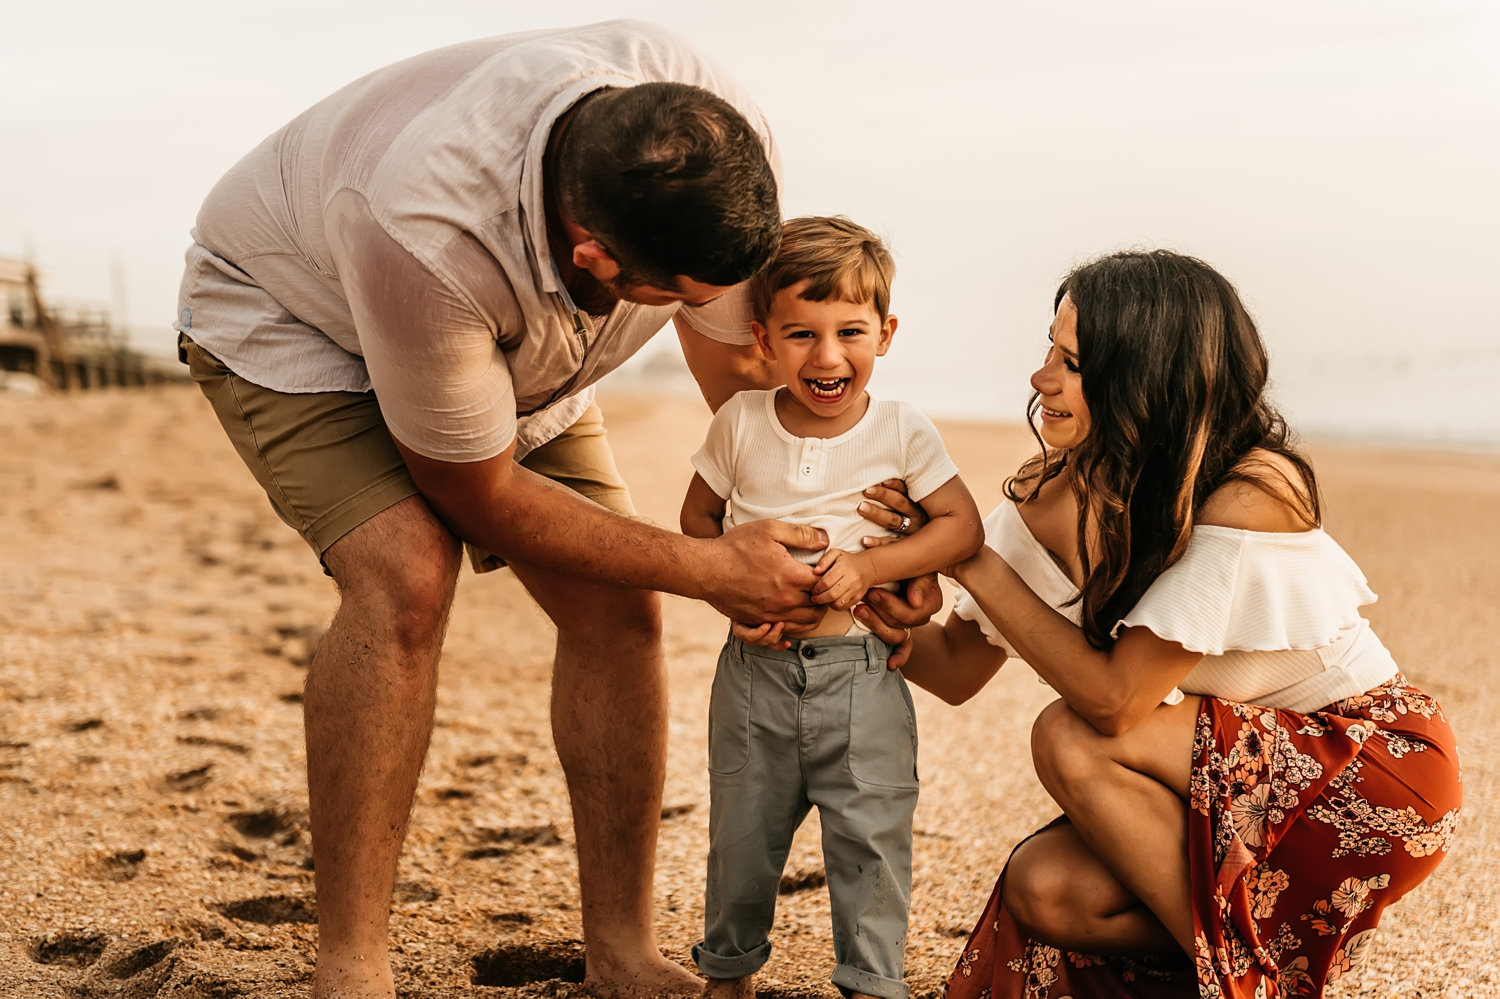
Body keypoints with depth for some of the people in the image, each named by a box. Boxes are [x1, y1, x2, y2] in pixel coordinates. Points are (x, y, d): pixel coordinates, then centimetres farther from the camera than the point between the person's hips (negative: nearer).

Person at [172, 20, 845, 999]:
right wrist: (712, 568, -25)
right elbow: (478, 495, -29)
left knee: (617, 608, -9)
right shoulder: (429, 236, -46)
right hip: (290, 311, -5)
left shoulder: (727, 147, -30)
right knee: (408, 578, -31)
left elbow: (742, 361, -11)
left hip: (510, 355, 6)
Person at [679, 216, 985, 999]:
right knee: (742, 832, 12)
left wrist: (870, 564, -19)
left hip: (860, 669, -1)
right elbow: (698, 516, 9)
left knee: (870, 833, 0)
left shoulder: (902, 432, -7)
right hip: (757, 667, 2)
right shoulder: (741, 422, -3)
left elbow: (963, 525, -6)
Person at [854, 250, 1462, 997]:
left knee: (1071, 740, -23)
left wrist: (975, 564, -24)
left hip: (1373, 773, -6)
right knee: (1045, 890, -16)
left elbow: (1114, 698, -28)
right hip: (1238, 775, 6)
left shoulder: (1252, 493, -27)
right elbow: (957, 671, -2)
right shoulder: (1051, 498, -8)